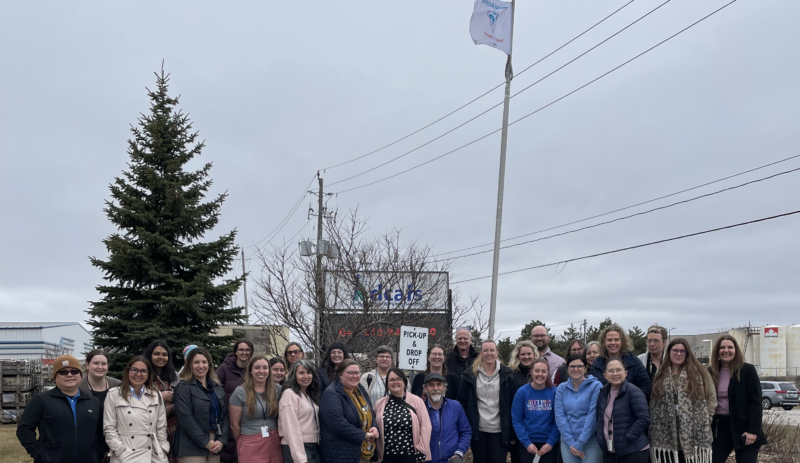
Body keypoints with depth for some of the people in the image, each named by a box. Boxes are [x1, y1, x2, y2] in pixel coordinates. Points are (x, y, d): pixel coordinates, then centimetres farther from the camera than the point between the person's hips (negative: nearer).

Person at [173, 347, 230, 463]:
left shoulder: (217, 387, 14)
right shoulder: (183, 387, -3)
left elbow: (225, 415, 10)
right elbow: (185, 418, -13)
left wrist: (222, 440, -5)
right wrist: (205, 442, -14)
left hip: (215, 446, 5)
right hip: (191, 448, -5)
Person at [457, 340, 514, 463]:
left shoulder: (506, 374, 0)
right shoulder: (470, 375, 1)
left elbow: (511, 403, 0)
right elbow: (462, 402, 3)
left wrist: (511, 430, -3)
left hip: (499, 430, -1)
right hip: (478, 430, 1)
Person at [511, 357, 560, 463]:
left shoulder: (555, 392, -3)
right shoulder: (522, 392, -6)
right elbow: (516, 420, -5)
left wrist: (551, 442, -9)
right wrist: (527, 442, -10)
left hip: (549, 444, 1)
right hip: (527, 444, 0)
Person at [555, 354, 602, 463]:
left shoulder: (596, 386, -7)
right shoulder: (561, 388, 4)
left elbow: (592, 416, -12)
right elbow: (559, 416, -1)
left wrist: (580, 443, -13)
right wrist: (571, 443, -10)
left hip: (591, 441, -3)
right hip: (568, 441, 3)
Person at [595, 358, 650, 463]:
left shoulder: (633, 391, -12)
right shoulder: (603, 393, 9)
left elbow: (643, 418, -18)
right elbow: (599, 417, 20)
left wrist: (627, 438, -18)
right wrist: (599, 437, 8)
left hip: (634, 452, -6)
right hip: (609, 452, 7)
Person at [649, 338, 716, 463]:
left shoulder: (700, 373, 4)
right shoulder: (660, 375, 12)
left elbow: (711, 397, 3)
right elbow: (653, 402, 11)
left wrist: (704, 419, -3)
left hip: (694, 435, -2)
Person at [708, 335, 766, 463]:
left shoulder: (747, 370, -5)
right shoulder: (711, 372, 6)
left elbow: (756, 402, -8)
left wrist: (753, 430, -15)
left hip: (742, 427, -4)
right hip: (720, 426, 4)